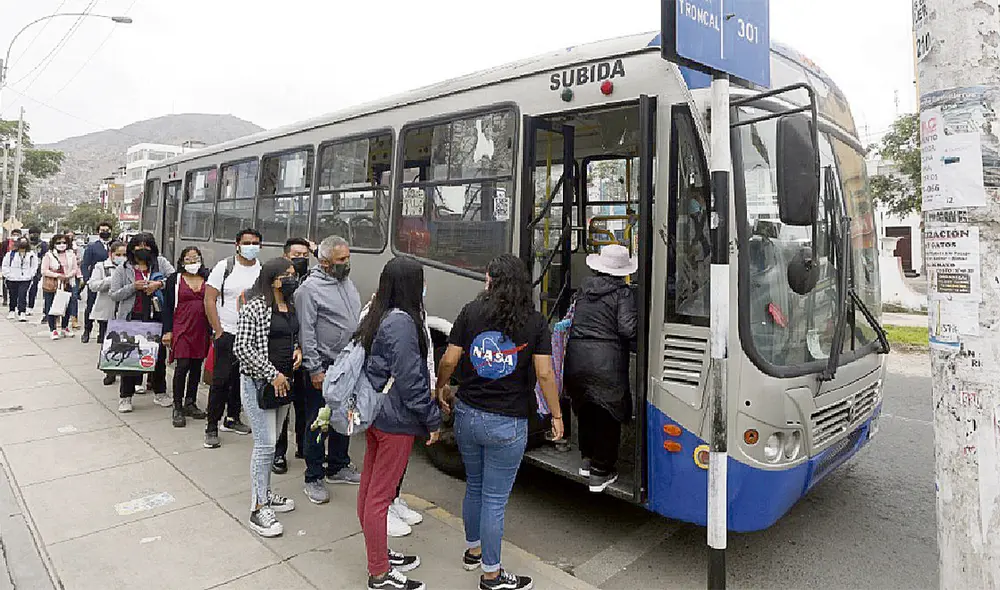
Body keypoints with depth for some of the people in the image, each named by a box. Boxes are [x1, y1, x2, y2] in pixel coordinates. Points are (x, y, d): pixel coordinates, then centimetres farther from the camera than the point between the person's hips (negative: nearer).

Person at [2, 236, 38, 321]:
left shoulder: (31, 255, 4)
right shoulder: (11, 254, 1)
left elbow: (34, 266, 11)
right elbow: (5, 265, 6)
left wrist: (30, 275, 3)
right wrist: (7, 275, 0)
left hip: (25, 280, -1)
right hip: (12, 280, 1)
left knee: (22, 296, -10)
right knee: (12, 296, 11)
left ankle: (22, 313, -10)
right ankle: (12, 311, 27)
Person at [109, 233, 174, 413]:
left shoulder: (161, 263, 5)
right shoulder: (122, 269, 4)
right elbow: (113, 295, 1)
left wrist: (159, 284, -19)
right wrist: (133, 287, -14)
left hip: (156, 318, 1)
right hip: (132, 319, -1)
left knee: (159, 355, 10)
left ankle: (160, 393, 26)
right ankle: (125, 397, 16)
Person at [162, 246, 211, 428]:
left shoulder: (207, 279, 9)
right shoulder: (174, 279, 4)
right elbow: (168, 306, 2)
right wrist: (167, 331, -4)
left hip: (202, 330, 3)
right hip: (182, 328, -3)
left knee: (196, 366, 9)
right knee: (182, 366, -7)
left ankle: (190, 403, 22)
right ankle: (177, 408, 3)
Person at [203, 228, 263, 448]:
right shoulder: (224, 267, -4)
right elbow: (209, 300, -4)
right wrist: (218, 331, -9)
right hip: (227, 333, -4)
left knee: (243, 380, 12)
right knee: (221, 380, -4)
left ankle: (232, 419, 28)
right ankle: (211, 428, 7)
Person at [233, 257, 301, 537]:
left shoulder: (290, 306, 9)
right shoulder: (255, 306, -15)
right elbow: (242, 347, -18)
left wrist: (298, 349, 0)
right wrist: (273, 374, -19)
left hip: (284, 382, 8)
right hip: (258, 383, -8)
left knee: (270, 442, 17)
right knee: (266, 445, -6)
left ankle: (264, 493, 32)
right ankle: (258, 509, 6)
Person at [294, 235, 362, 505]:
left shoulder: (347, 282, 10)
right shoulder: (310, 289, -14)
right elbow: (306, 333, -16)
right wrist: (315, 369, -17)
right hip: (324, 369, -8)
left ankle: (338, 467, 35)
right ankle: (314, 479, 18)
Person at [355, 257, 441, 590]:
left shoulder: (377, 317, 6)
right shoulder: (402, 322, -22)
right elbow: (409, 379, -22)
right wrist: (432, 420, -12)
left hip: (373, 413, 9)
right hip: (396, 420, -9)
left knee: (369, 488, 18)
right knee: (380, 496, 2)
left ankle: (379, 554, 37)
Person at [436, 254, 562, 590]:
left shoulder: (471, 312, -4)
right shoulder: (535, 322, -8)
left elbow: (449, 360, -4)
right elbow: (544, 374, -12)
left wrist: (441, 387, 15)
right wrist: (556, 416, 1)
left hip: (467, 415, 3)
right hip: (507, 424, -3)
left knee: (473, 487, 23)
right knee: (495, 500, 9)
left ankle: (473, 550, 43)